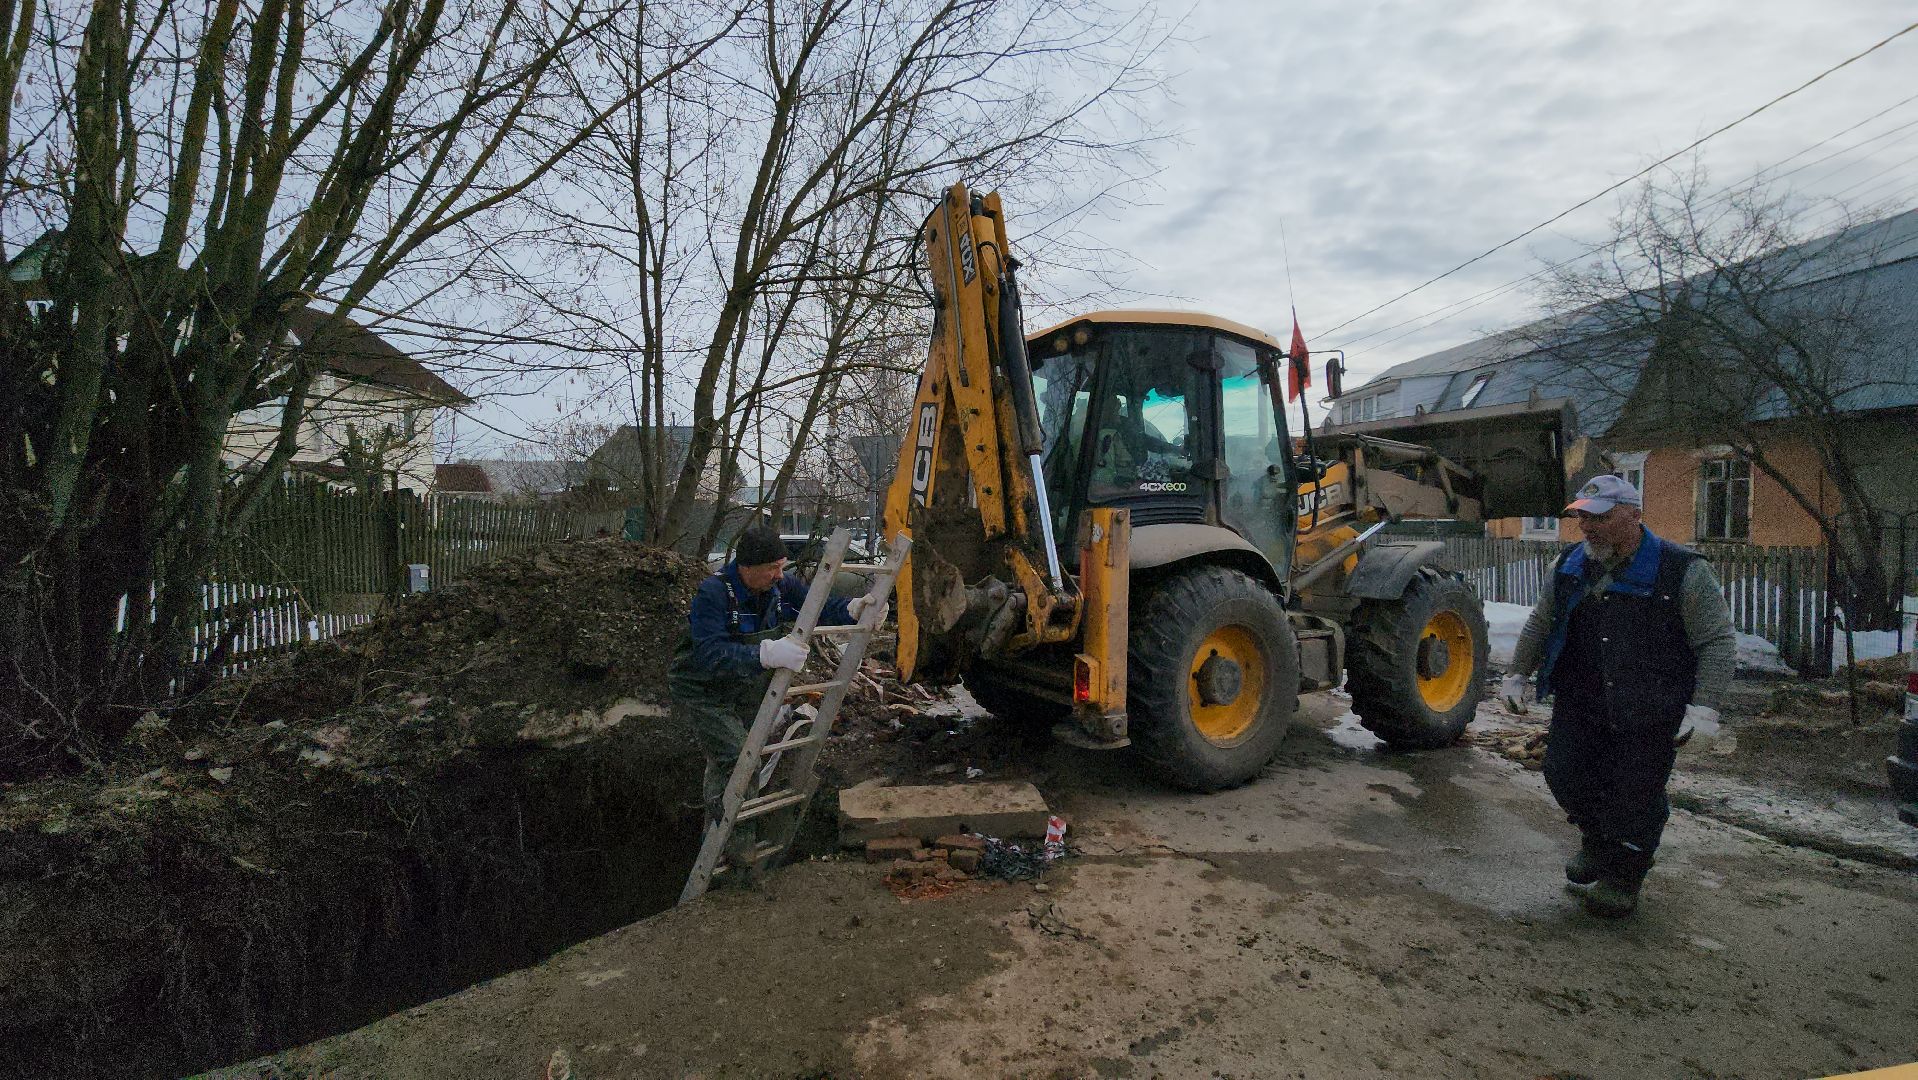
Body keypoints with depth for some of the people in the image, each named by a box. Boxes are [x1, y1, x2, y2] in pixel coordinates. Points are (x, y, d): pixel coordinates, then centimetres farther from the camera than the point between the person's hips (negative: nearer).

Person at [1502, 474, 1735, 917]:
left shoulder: (1682, 571, -11)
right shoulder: (1570, 567, 4)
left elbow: (1719, 641, -8)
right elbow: (1539, 625, 16)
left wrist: (1703, 705, -16)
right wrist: (1517, 675, 14)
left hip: (1650, 715, -4)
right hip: (1579, 705, 5)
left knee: (1634, 795, 2)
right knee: (1565, 775, 6)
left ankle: (1623, 876, 25)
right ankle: (1596, 842, 36)